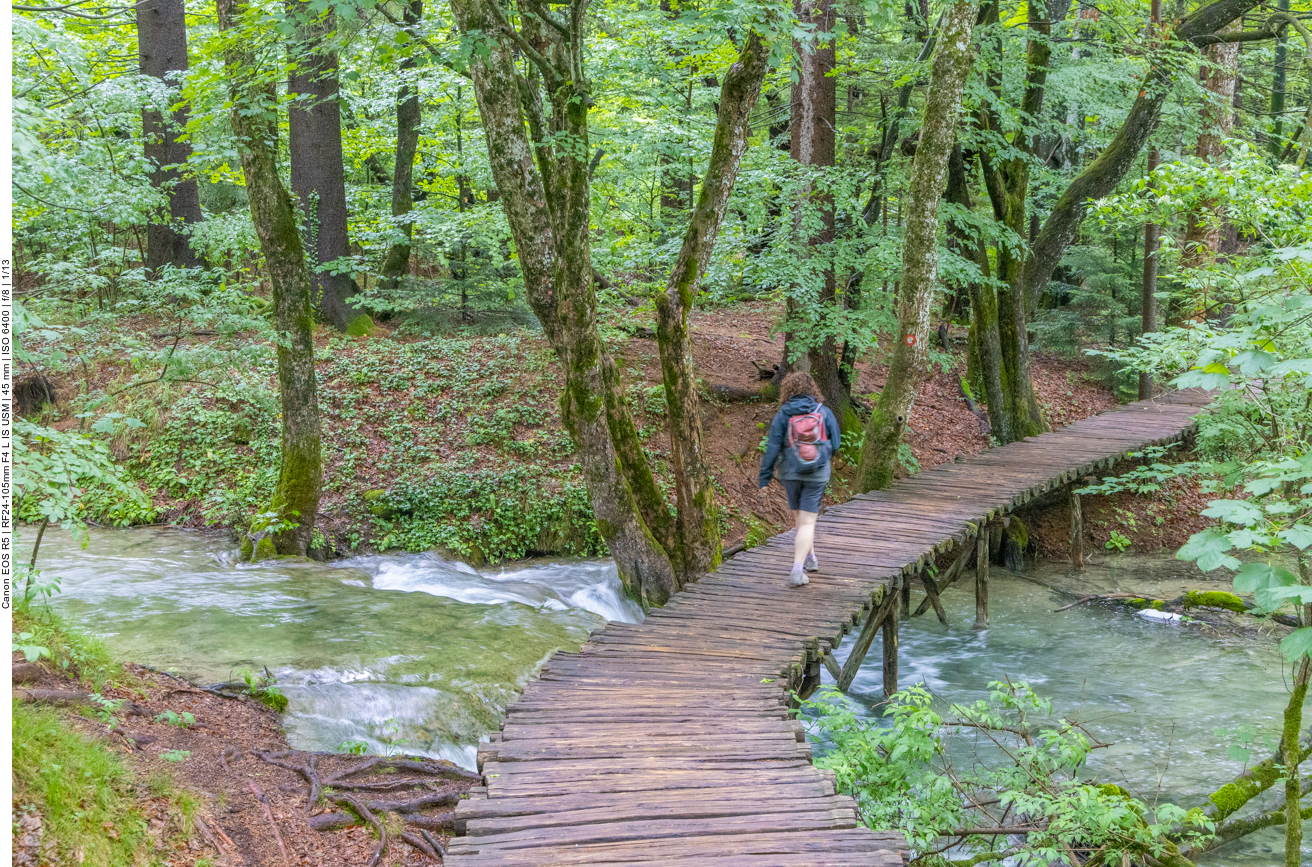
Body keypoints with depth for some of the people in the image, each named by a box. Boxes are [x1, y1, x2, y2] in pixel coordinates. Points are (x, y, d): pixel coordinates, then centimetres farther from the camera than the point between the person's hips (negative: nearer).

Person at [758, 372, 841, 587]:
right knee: (807, 522, 0)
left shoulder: (782, 415, -7)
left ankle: (810, 558, 37)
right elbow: (835, 443, 0)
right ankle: (797, 570, -11)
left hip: (790, 473, 1)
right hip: (817, 474, -1)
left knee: (800, 518, 21)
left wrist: (765, 478, -5)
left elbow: (772, 448, -9)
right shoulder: (824, 412, -5)